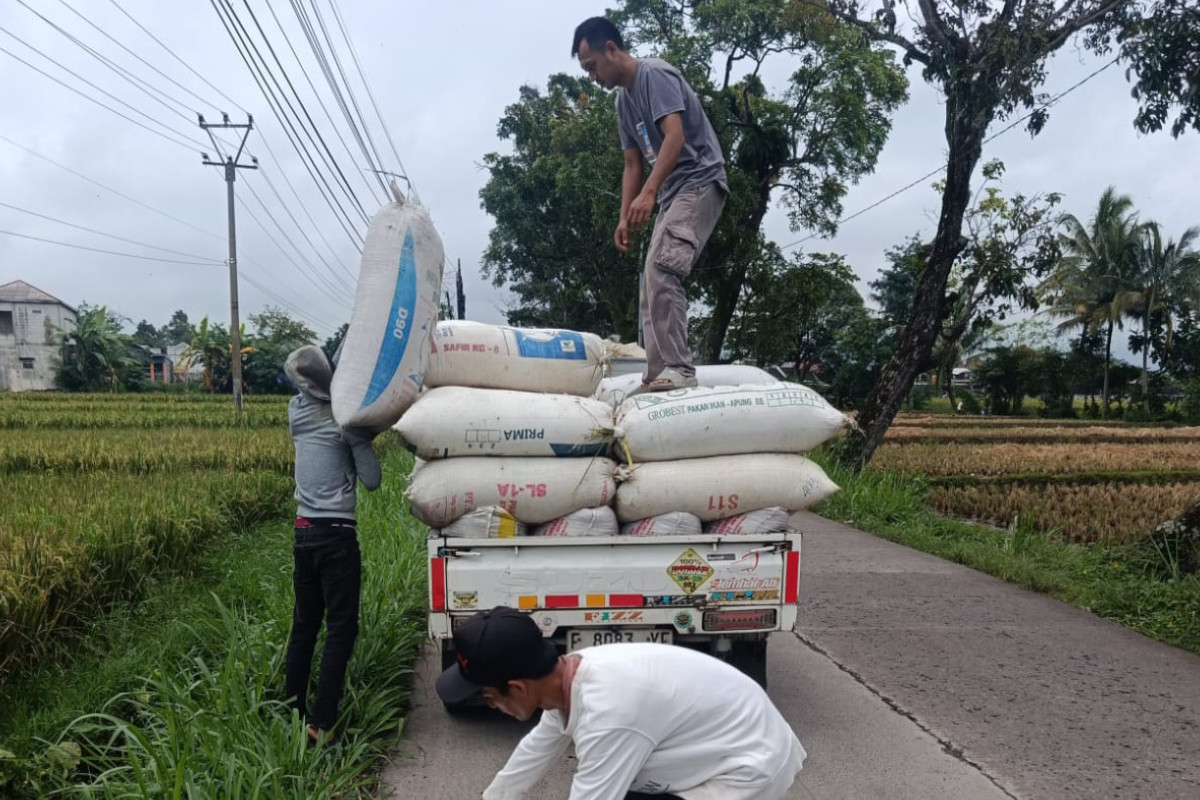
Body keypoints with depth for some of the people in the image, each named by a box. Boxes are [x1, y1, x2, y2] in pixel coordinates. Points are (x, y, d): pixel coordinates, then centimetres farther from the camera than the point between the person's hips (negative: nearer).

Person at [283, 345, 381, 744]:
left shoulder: (296, 411, 4)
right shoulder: (348, 419, -12)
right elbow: (371, 481, -8)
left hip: (304, 532, 6)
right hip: (336, 535, -6)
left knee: (303, 625, 16)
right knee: (341, 629, 0)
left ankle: (291, 712, 22)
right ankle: (321, 724, -1)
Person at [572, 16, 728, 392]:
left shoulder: (655, 75, -9)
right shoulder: (624, 99, 18)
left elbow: (675, 136, -22)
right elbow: (633, 164, 19)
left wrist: (648, 193, -32)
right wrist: (624, 217, 9)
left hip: (699, 182, -10)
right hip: (672, 194, 10)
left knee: (660, 270, -25)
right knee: (653, 279, 4)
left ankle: (678, 368, -28)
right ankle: (658, 376, 5)